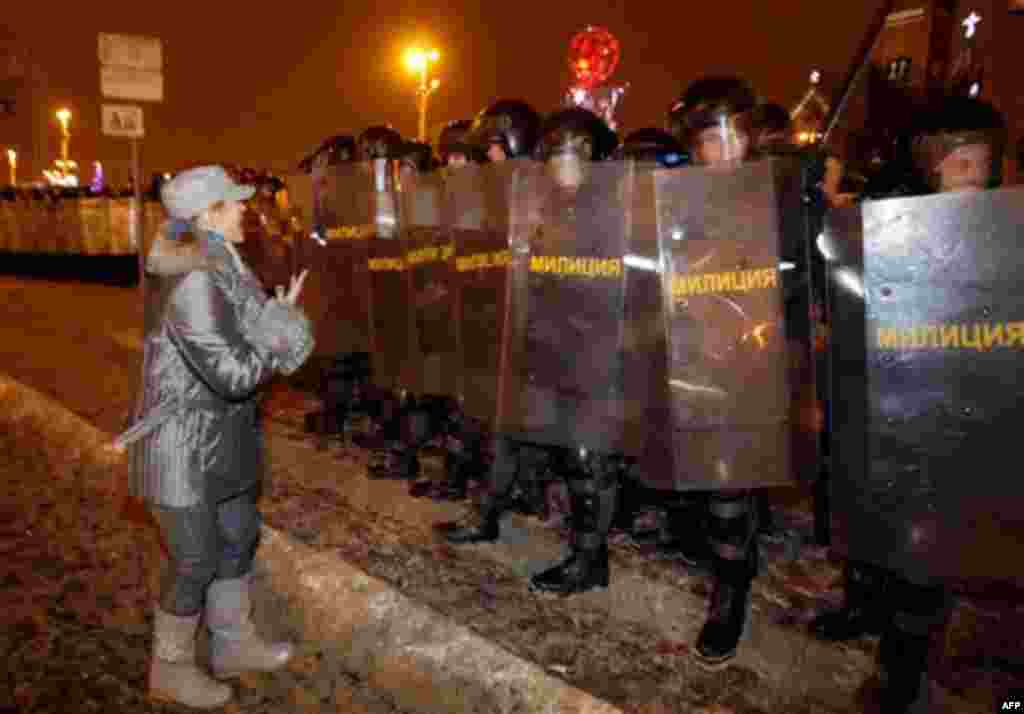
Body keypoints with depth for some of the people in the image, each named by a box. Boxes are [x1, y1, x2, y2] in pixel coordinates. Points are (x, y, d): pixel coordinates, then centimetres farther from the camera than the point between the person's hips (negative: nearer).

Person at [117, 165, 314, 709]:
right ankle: (170, 670, 30)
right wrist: (283, 325, -12)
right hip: (183, 445, -10)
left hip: (219, 436, 10)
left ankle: (233, 644, 40)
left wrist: (276, 316, -10)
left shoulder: (214, 266, 5)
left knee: (239, 537, 21)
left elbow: (246, 335, 10)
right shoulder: (194, 282, -27)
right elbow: (234, 373, -28)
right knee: (194, 563, 6)